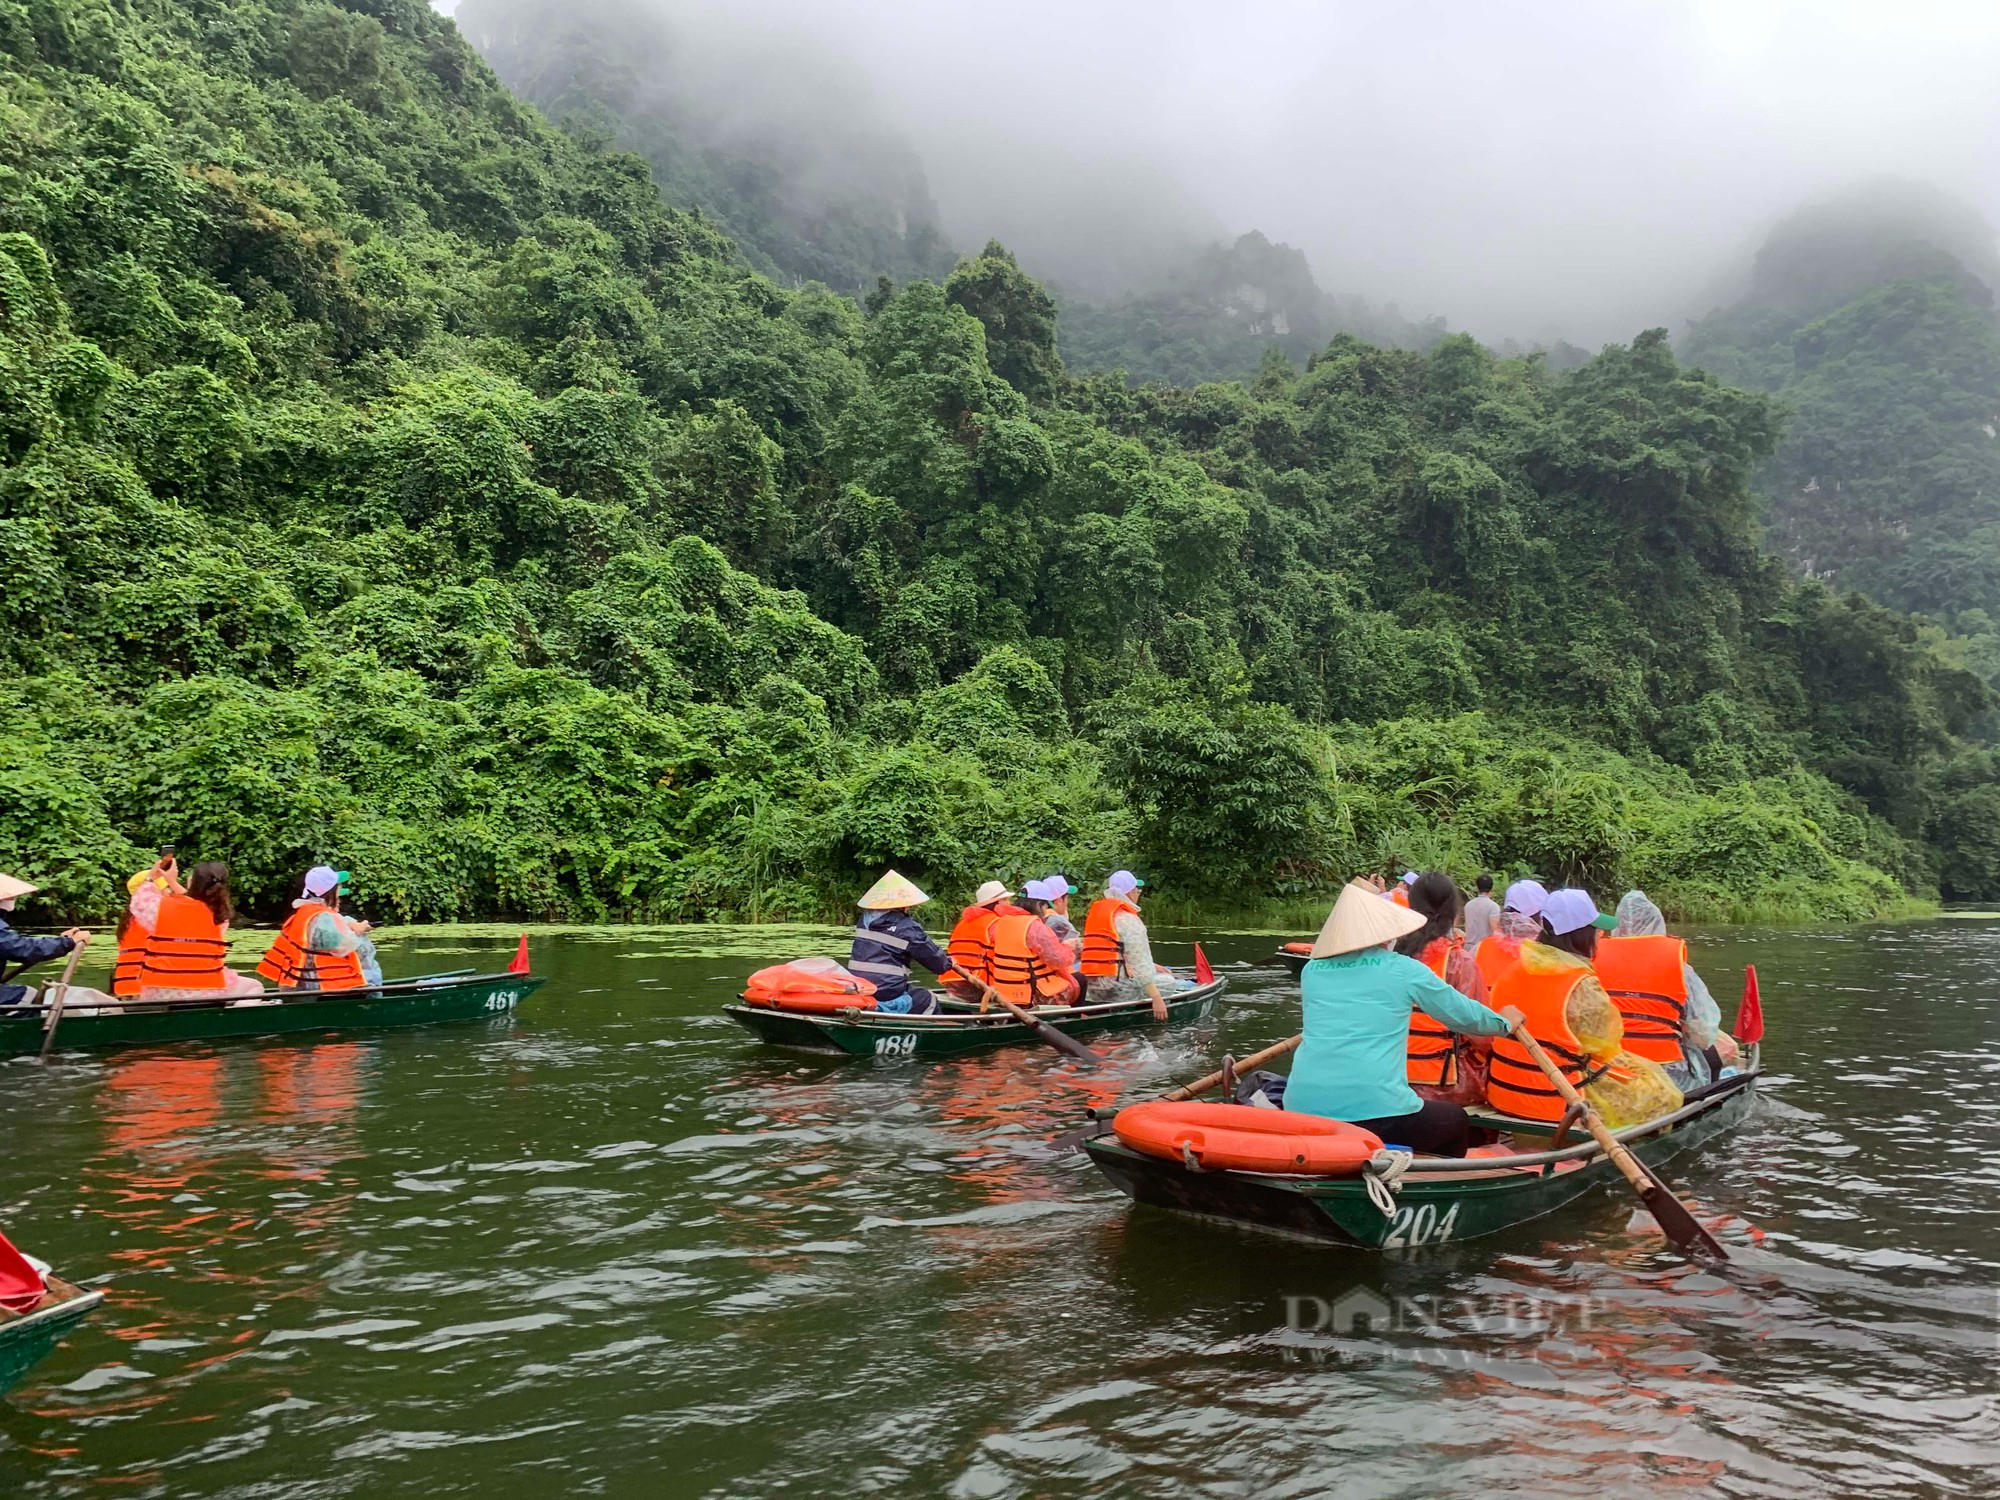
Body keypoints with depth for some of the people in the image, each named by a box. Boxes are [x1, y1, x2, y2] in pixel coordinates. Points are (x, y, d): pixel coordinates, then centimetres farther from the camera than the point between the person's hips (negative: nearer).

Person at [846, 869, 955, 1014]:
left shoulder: (864, 921, 9)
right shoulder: (906, 927, -10)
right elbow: (934, 959, -1)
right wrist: (948, 962, 21)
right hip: (889, 1001, -6)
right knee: (929, 1000, 18)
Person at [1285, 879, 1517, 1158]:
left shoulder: (1311, 970, 12)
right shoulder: (1404, 970, 1)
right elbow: (1464, 1016, 14)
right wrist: (1504, 1023, 35)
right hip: (1375, 1111, -4)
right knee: (1456, 1121, 26)